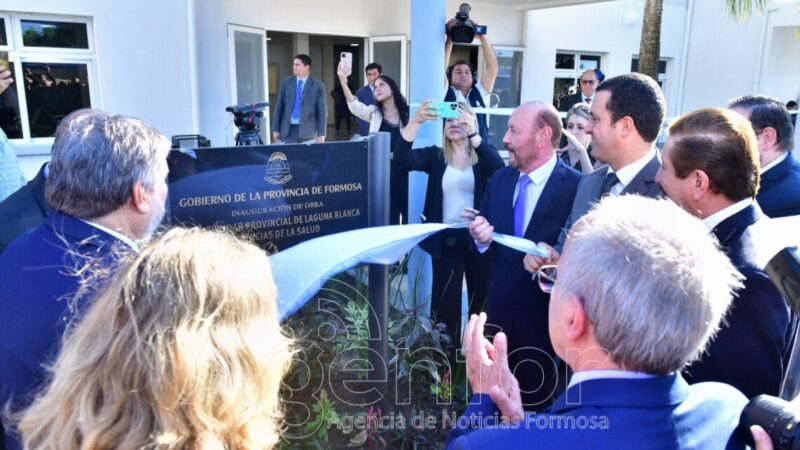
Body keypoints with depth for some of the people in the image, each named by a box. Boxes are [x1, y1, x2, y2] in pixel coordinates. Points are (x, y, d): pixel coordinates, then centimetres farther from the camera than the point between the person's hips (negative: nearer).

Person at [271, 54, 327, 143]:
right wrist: (276, 129, 5)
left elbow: (322, 111, -1)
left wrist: (321, 135, -7)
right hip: (288, 130, 2)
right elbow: (279, 107, 10)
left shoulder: (317, 85, 0)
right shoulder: (286, 82, 9)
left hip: (307, 131, -2)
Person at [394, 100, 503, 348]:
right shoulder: (435, 156, 4)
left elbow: (499, 168, -20)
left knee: (481, 299, 11)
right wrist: (416, 121, -27)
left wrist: (472, 132, -31)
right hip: (446, 239, 0)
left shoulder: (484, 155, 2)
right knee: (445, 300, 6)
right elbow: (402, 159, -13)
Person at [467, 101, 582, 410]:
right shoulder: (500, 179, 5)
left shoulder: (576, 187, -15)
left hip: (545, 312, -5)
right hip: (500, 305, 5)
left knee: (536, 398, 14)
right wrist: (481, 237, -10)